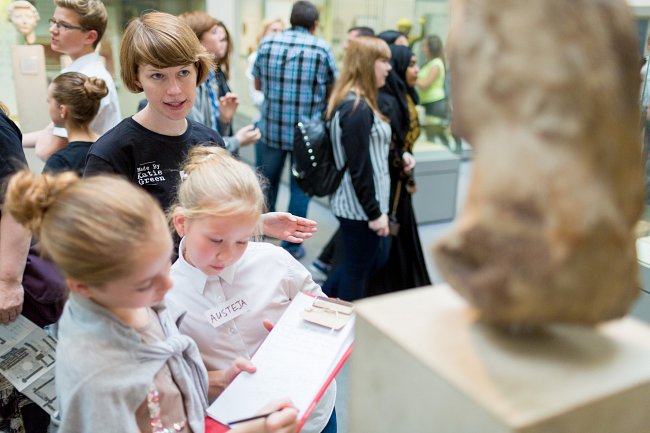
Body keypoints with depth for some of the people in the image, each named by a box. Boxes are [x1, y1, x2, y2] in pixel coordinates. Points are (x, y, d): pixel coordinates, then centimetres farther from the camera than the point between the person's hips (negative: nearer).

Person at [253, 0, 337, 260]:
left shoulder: (267, 43, 1)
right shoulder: (322, 49, -5)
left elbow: (258, 85, 13)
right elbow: (333, 90, 5)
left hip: (270, 128, 3)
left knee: (266, 184, 18)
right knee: (300, 188, 8)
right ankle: (291, 246, 14)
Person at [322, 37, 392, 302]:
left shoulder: (348, 101, 10)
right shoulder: (358, 108, -21)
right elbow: (359, 168, -23)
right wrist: (374, 212, -18)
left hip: (352, 204, 10)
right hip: (360, 207, -10)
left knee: (377, 257, 23)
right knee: (357, 270, 8)